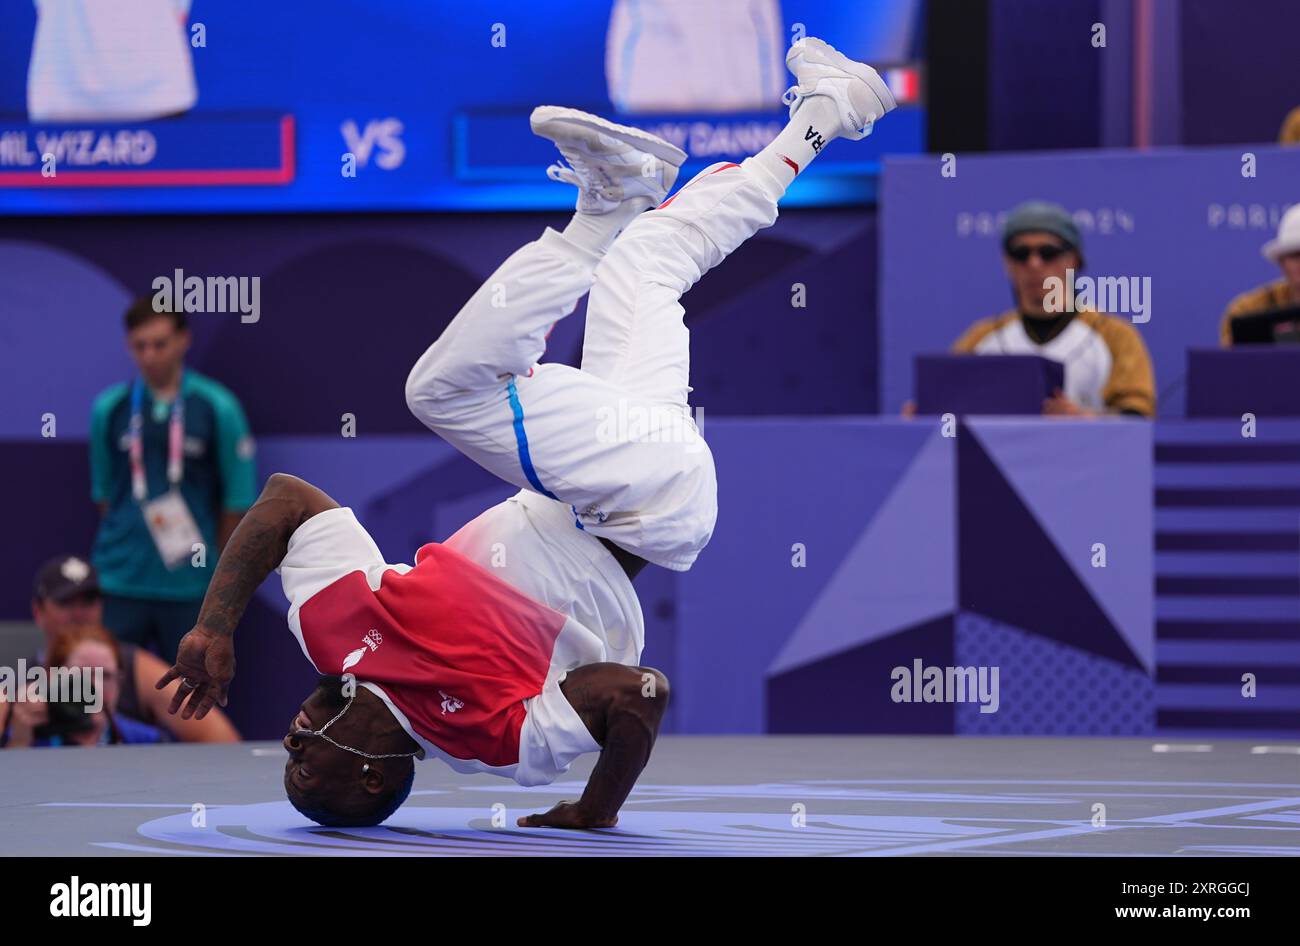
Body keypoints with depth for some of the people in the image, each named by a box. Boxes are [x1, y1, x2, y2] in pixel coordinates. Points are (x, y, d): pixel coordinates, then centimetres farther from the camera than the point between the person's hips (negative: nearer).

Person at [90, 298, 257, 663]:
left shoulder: (217, 408, -3)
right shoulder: (109, 409, 3)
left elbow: (237, 499, 1)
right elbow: (104, 492, 12)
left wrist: (216, 562, 3)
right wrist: (122, 543, 5)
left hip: (190, 586, -2)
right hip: (120, 581, 2)